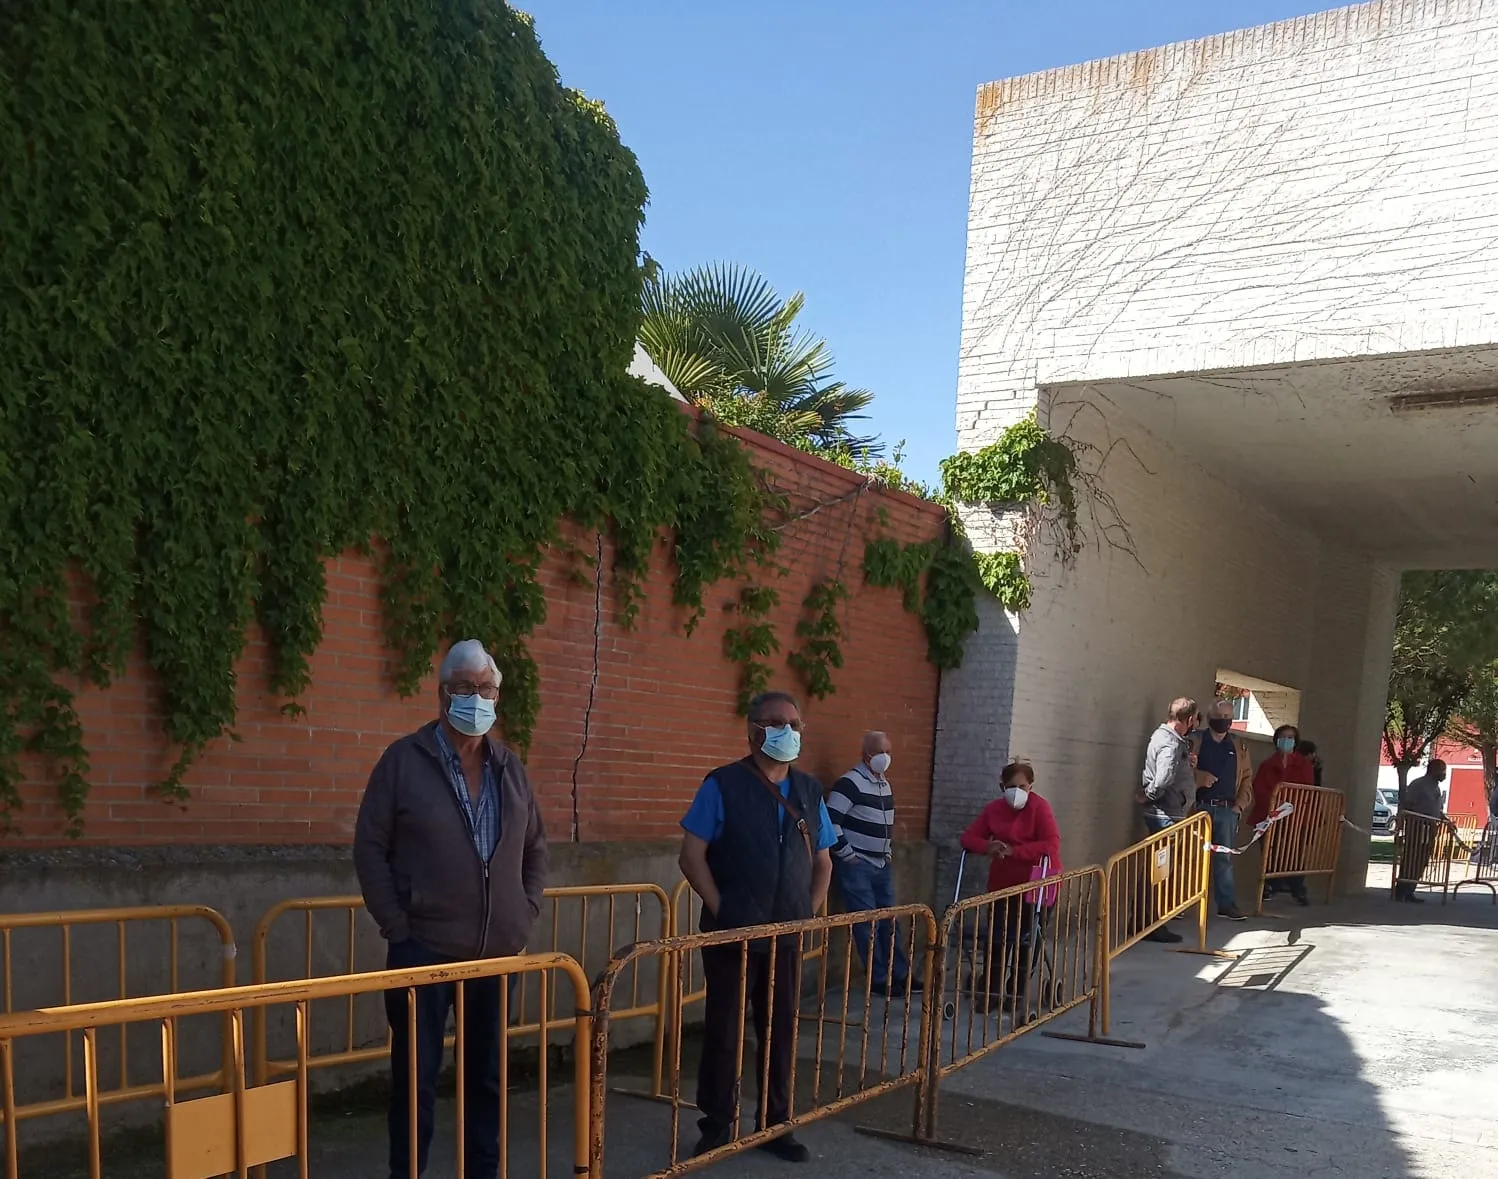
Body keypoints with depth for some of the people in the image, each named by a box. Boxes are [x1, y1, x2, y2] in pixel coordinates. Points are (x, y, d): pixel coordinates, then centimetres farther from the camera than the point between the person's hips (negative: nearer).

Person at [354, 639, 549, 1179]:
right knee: (416, 1075, 5)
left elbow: (535, 847, 17)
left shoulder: (510, 767, 9)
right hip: (424, 948, -4)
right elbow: (370, 848, -6)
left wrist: (528, 909, 5)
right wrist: (396, 926, -11)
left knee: (488, 1072, 13)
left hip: (497, 949, 4)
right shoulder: (404, 760, -5)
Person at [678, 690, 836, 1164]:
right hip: (733, 935, -4)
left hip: (788, 937, 4)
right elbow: (692, 857, -10)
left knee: (781, 1031, 12)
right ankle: (717, 1127, 20)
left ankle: (776, 1125, 27)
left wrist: (810, 914, 4)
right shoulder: (723, 785, -8)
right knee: (723, 1031, 5)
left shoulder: (809, 791, 7)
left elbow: (823, 862, 15)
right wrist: (720, 911, -12)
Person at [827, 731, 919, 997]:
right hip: (857, 866, -8)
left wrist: (889, 852, 17)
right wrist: (847, 855, -17)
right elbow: (830, 822, -21)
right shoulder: (850, 783, -15)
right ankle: (880, 980, 4)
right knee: (867, 924, -4)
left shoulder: (885, 785, 13)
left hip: (882, 866, 8)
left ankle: (899, 975, 21)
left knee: (889, 922, 13)